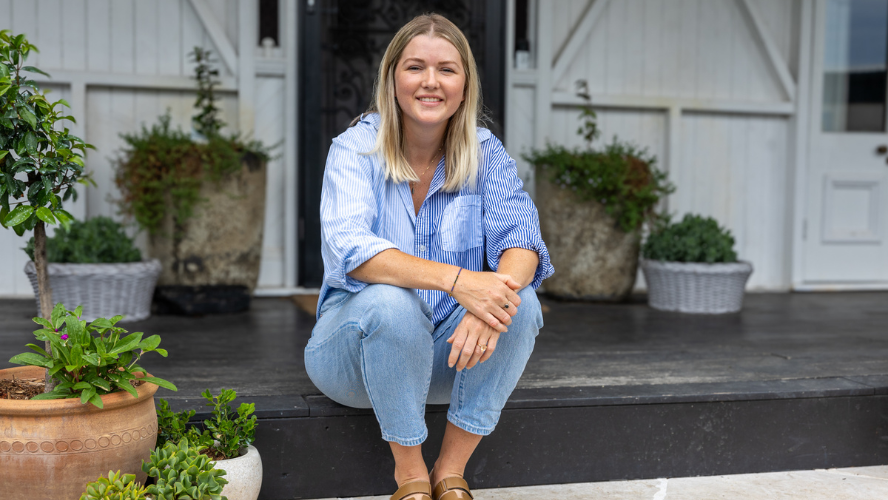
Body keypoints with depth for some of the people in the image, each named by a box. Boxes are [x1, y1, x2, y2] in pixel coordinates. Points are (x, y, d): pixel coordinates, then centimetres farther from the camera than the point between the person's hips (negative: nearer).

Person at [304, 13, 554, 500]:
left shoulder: (484, 154, -1)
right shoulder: (355, 149, -9)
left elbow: (520, 238, -15)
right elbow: (349, 248, -27)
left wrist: (500, 290, -39)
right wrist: (455, 279, -42)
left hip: (450, 354, 3)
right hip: (356, 346, -2)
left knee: (520, 303, -24)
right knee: (390, 302, -34)